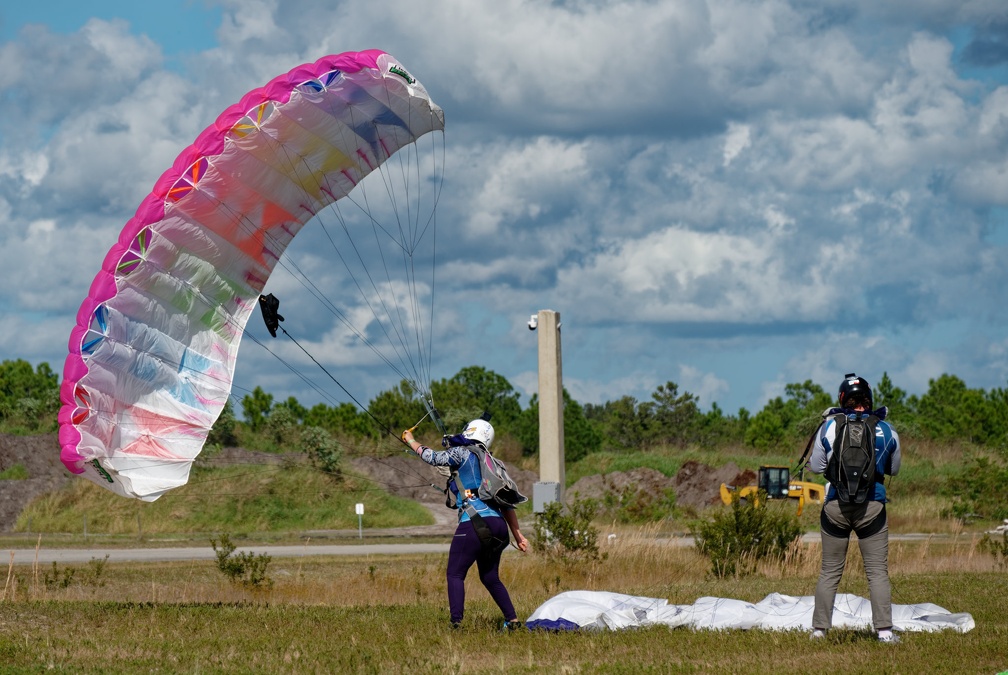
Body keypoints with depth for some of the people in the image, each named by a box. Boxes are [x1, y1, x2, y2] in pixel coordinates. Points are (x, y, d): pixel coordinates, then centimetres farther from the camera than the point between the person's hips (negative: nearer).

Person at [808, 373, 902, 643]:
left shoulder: (830, 427, -1)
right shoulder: (887, 431, 1)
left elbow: (815, 467, 6)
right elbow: (894, 469, 14)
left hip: (836, 506, 0)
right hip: (872, 506, 0)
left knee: (830, 571, 9)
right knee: (877, 571, 3)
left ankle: (819, 628, 10)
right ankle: (884, 630, -5)